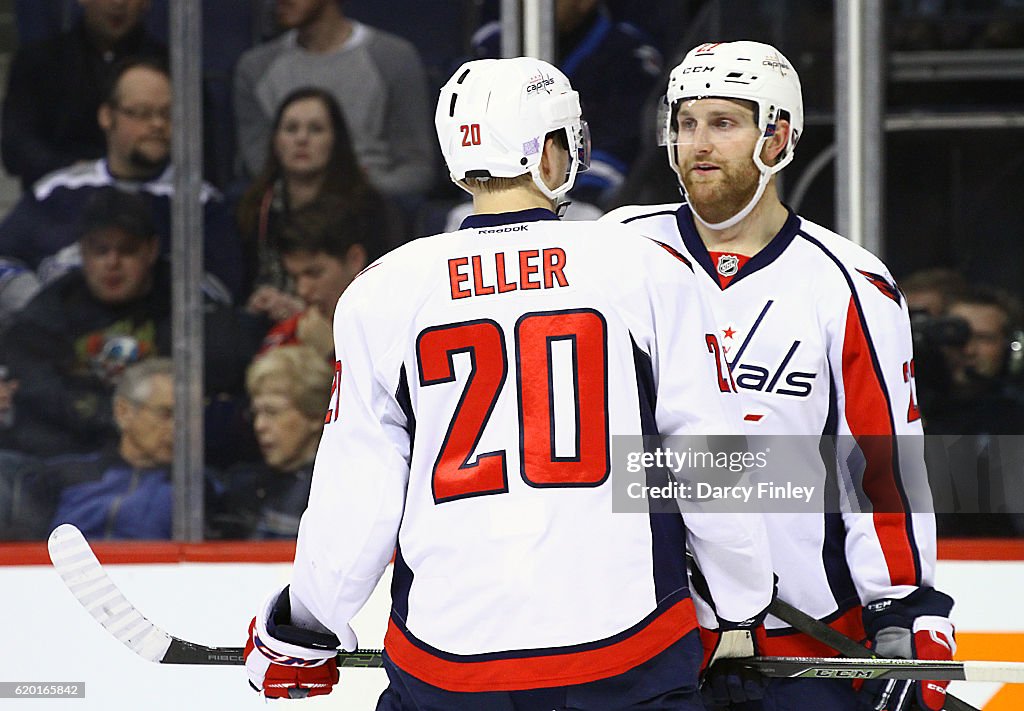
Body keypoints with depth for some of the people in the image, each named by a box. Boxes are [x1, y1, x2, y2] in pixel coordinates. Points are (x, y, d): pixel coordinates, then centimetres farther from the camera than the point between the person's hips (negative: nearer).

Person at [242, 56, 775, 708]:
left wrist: (303, 629, 19)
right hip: (623, 643, -1)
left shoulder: (383, 293, 2)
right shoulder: (646, 269, -1)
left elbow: (354, 499, 3)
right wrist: (744, 609, 16)